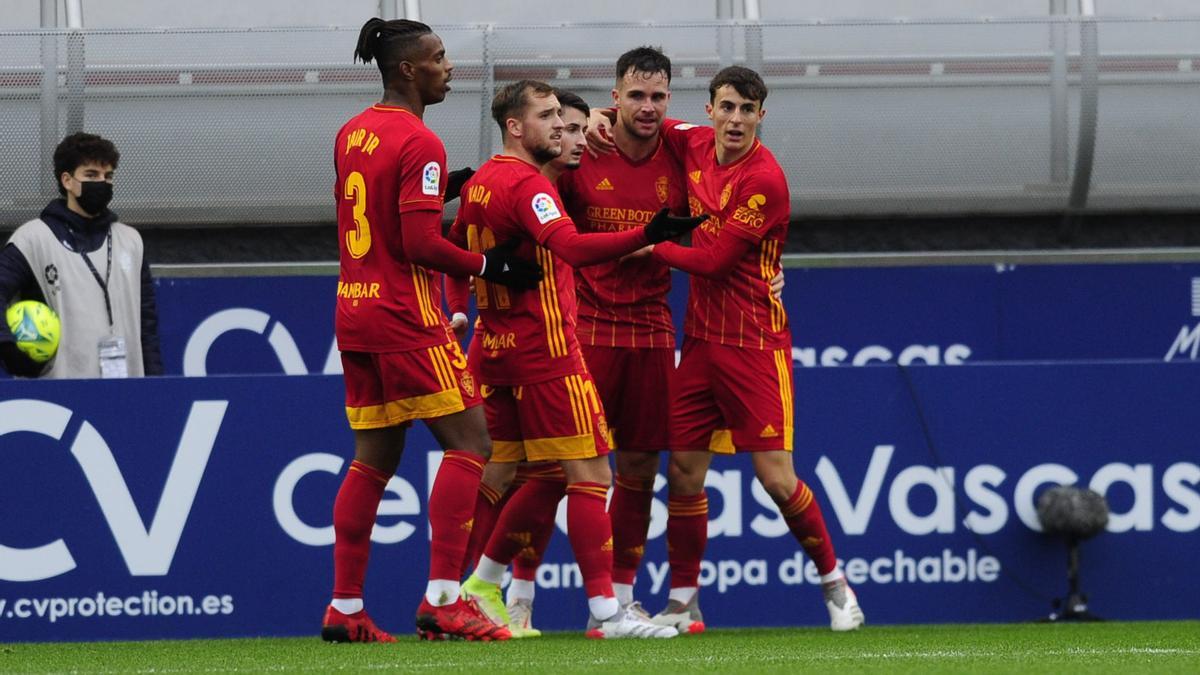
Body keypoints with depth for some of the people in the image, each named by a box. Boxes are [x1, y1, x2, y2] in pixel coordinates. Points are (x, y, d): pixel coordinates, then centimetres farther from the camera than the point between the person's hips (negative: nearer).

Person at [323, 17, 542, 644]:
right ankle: (442, 601, -12)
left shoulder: (352, 134, 12)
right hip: (405, 316, -9)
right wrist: (489, 265, -8)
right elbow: (421, 244, -19)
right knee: (468, 444, -5)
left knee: (374, 458, 12)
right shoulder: (418, 144, -14)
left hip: (354, 311, 9)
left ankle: (344, 608, 10)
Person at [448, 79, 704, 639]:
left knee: (496, 476, 14)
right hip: (544, 348, -9)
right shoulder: (527, 184, -16)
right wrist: (644, 237, -43)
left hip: (494, 343, 9)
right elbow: (570, 247, -32)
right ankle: (603, 609, -11)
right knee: (590, 475, -7)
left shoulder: (479, 182, 12)